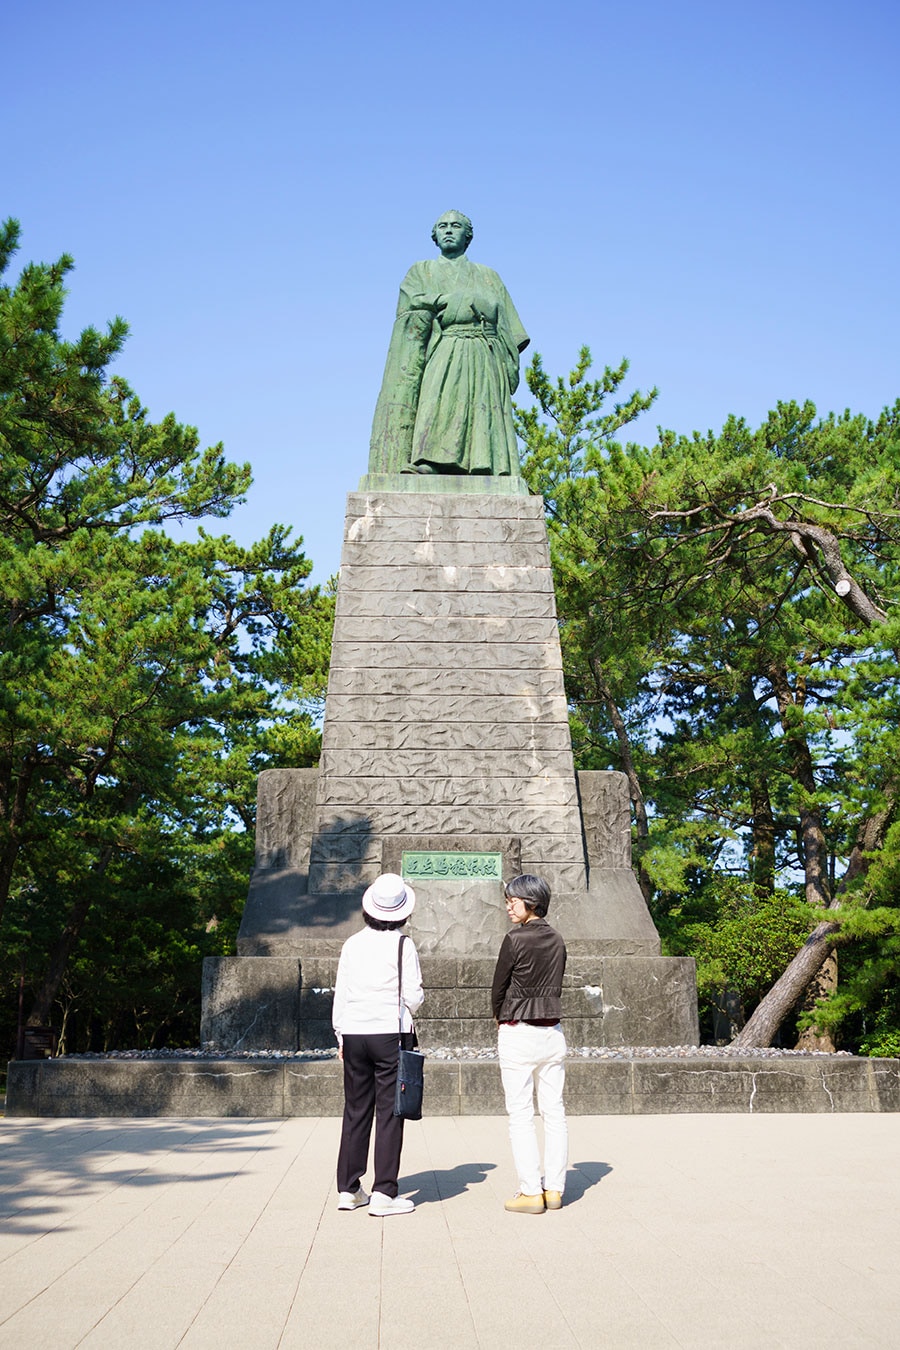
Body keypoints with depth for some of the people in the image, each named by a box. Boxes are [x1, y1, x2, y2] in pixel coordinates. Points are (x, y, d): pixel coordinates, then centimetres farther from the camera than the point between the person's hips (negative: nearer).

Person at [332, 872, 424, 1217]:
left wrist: (340, 1036, 16)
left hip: (354, 1034, 4)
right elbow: (413, 997, -9)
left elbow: (340, 994, 7)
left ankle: (348, 1189, 17)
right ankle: (384, 1193, 1)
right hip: (390, 1034, -4)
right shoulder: (402, 945, -8)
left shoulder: (352, 944, 4)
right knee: (390, 1113, 1)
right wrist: (412, 1000, 15)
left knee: (355, 1111, 12)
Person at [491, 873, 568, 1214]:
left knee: (521, 1115, 0)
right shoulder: (557, 940, 6)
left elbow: (498, 988, -5)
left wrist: (500, 1020, 15)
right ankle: (554, 1189, 13)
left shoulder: (515, 939, -13)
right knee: (554, 1113, 9)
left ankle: (531, 1192, 0)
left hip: (518, 1034, -6)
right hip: (552, 1032, 6)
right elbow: (555, 988, 12)